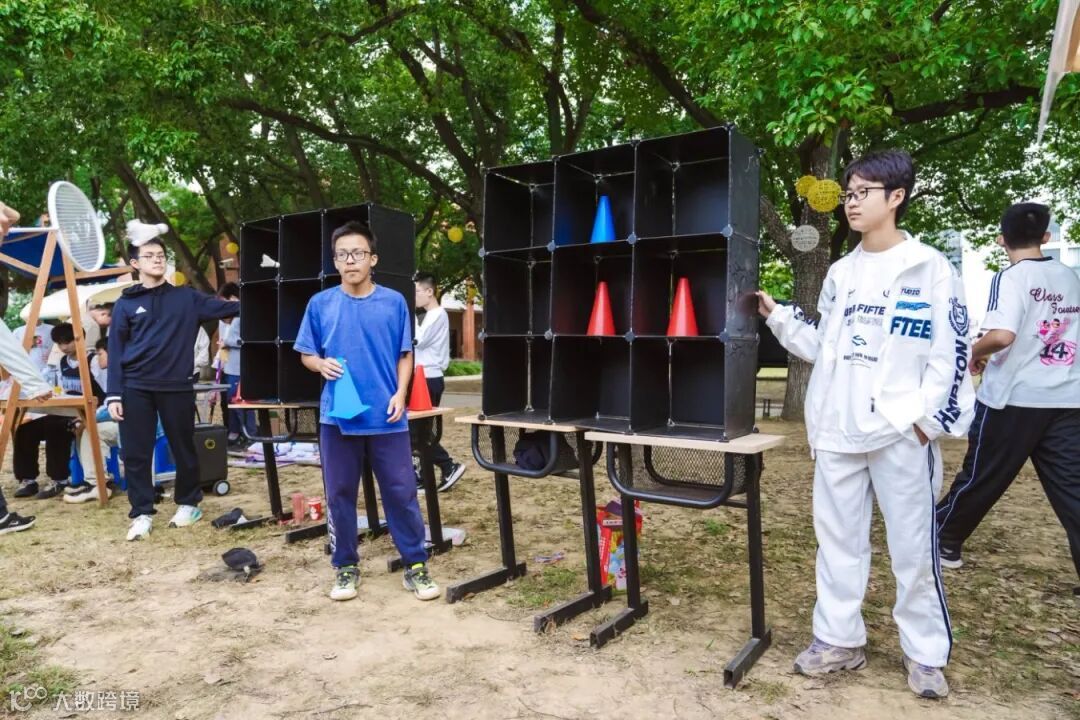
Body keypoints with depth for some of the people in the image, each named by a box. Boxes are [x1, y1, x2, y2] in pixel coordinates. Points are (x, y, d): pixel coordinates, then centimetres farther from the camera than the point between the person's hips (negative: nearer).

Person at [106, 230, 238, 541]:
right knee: (136, 454, 3)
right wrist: (114, 394, -4)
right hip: (136, 388, 0)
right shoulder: (125, 304, 6)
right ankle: (142, 514, 13)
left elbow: (224, 308, 2)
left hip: (176, 387, 0)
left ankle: (188, 504, 26)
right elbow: (115, 352, 3)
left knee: (184, 449, 9)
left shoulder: (186, 297, 7)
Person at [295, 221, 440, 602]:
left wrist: (400, 394, -8)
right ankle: (345, 567, 26)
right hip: (338, 416, 1)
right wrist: (322, 364, -13)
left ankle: (415, 565, 16)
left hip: (386, 416, -1)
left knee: (401, 491, 3)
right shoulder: (321, 304, 3)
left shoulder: (394, 302, 1)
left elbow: (405, 355, 5)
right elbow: (306, 354, 9)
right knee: (339, 493, 10)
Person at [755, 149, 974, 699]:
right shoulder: (840, 273, 13)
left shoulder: (930, 267, -3)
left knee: (913, 547, 5)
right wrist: (778, 316, 7)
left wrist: (927, 417, -11)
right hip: (837, 431, 5)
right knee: (837, 539, 11)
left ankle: (925, 654, 22)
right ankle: (838, 640, 24)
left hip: (902, 431, -5)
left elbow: (951, 352, -5)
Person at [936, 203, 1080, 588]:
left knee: (980, 477, 9)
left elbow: (1002, 335, -24)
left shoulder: (1012, 277, -9)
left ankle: (944, 542, 26)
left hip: (1014, 398, -5)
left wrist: (976, 352, -6)